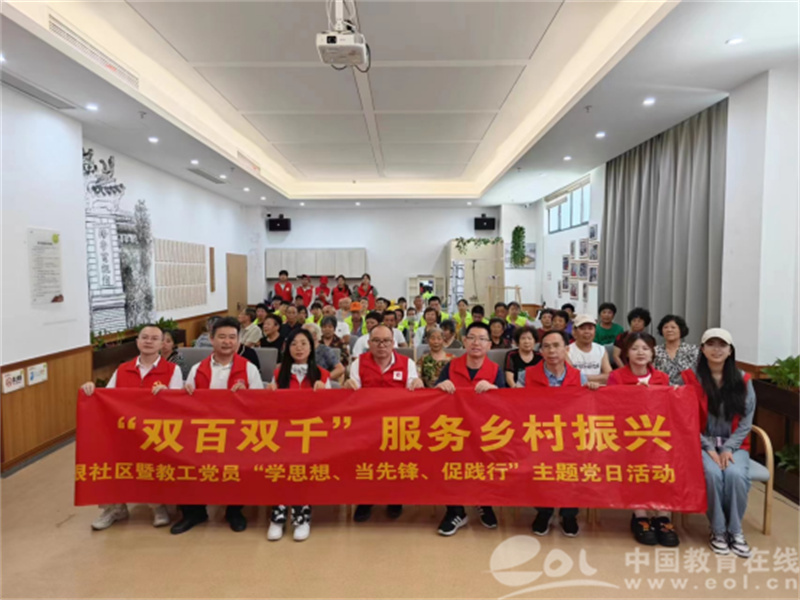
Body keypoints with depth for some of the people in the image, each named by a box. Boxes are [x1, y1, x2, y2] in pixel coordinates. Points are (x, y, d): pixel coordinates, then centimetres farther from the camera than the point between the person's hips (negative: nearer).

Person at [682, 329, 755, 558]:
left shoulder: (743, 381, 3)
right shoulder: (690, 379, -4)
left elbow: (746, 421, 1)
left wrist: (728, 448, -12)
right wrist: (709, 448, -13)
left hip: (734, 444, 2)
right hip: (702, 443, -2)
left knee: (736, 474, -28)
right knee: (713, 473, -30)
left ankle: (735, 531, -6)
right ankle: (717, 530, -9)